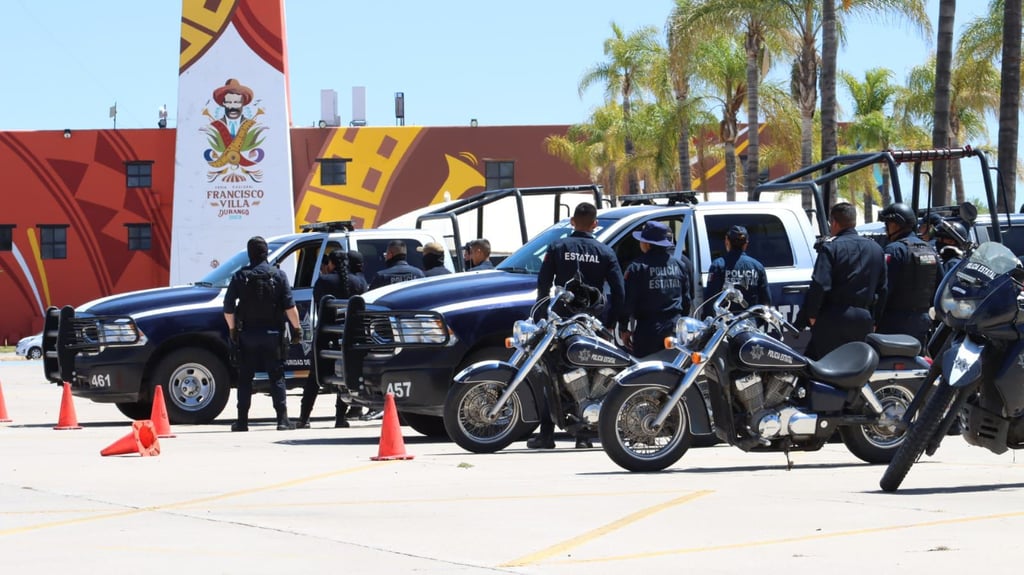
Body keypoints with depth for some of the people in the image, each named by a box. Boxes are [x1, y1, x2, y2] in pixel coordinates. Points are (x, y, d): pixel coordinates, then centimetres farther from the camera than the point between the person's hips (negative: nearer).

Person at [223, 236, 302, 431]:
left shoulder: (240, 276, 0)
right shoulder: (278, 275, -2)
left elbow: (228, 308, 0)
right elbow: (290, 306, -7)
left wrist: (232, 329, 14)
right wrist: (296, 328, 2)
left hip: (247, 334, 0)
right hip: (271, 334, 0)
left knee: (245, 378, 6)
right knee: (276, 377, 3)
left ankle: (242, 421, 3)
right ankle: (283, 419, -4)